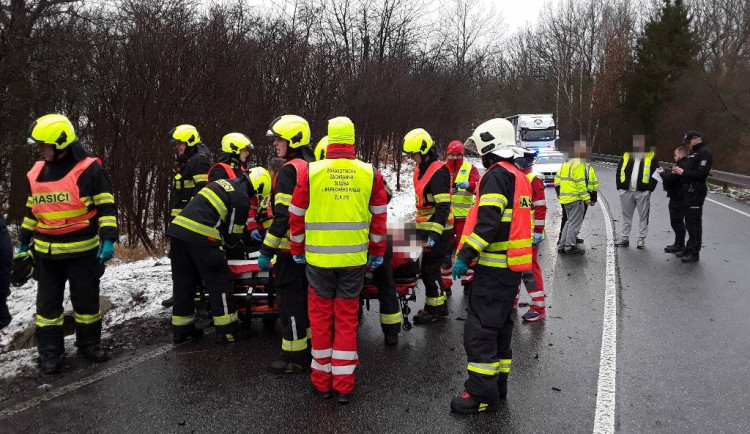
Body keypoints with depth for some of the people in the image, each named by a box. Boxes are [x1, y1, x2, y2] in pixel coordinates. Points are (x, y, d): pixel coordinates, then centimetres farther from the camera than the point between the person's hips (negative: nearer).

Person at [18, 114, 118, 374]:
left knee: (86, 301, 9)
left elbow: (107, 207, -10)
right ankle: (50, 352, 19)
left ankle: (89, 343, 26)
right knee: (48, 303, 9)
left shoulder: (88, 170, -10)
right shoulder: (38, 172, 8)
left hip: (82, 251, -5)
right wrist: (23, 244, 20)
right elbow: (31, 210, 18)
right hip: (46, 253, 5)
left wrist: (108, 239, -19)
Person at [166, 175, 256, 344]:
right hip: (201, 236, -9)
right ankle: (226, 331, 8)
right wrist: (226, 246, 23)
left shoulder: (225, 183, 21)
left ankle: (181, 330, 25)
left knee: (183, 282, 15)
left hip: (178, 227, 9)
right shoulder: (242, 198, -4)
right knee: (221, 282, 3)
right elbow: (232, 234, -1)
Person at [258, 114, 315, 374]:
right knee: (305, 296, 18)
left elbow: (283, 215, -22)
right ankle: (311, 347, 29)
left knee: (289, 300, 0)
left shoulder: (289, 171, -16)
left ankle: (296, 357, 7)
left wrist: (267, 250, -19)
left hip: (290, 247, -9)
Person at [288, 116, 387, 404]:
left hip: (318, 258, -1)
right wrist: (377, 253, 16)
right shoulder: (370, 174, -2)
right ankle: (344, 385, 15)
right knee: (347, 318, 10)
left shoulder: (311, 172, -5)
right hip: (355, 259, 1)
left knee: (321, 317, 12)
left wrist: (297, 250, 15)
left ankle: (322, 381, 22)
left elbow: (296, 216, 2)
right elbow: (379, 218, 4)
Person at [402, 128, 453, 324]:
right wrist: (418, 224, 25)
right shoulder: (420, 169, 13)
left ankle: (435, 309, 8)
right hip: (425, 228, 10)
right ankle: (438, 306, 26)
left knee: (429, 269, -4)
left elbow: (443, 206, -23)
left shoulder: (438, 171, -18)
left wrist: (435, 233, -28)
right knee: (428, 268, 14)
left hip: (437, 230, -10)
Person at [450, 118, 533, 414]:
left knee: (480, 328, -6)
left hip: (495, 267, -10)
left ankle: (482, 394, -1)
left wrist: (465, 256, -21)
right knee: (500, 325, 18)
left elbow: (487, 222, -23)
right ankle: (498, 384, 27)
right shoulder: (520, 177, 17)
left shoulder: (497, 175, -13)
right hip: (514, 266, 10)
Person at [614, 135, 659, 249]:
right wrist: (620, 188, 2)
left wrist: (649, 189, -10)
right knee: (626, 216, 9)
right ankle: (624, 238, 17)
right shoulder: (626, 156, 11)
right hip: (626, 192, 3)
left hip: (643, 193, -3)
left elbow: (655, 174, -3)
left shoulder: (651, 157, 2)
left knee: (643, 216, 3)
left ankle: (641, 239, 10)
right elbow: (619, 172, 11)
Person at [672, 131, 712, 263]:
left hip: (696, 192, -10)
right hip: (689, 191, 10)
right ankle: (689, 248, 27)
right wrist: (679, 172, 3)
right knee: (689, 222, 16)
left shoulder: (704, 153, -12)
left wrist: (683, 172, -17)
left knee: (694, 222, -7)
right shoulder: (692, 153, 19)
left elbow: (701, 174, -22)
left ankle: (695, 253, -2)